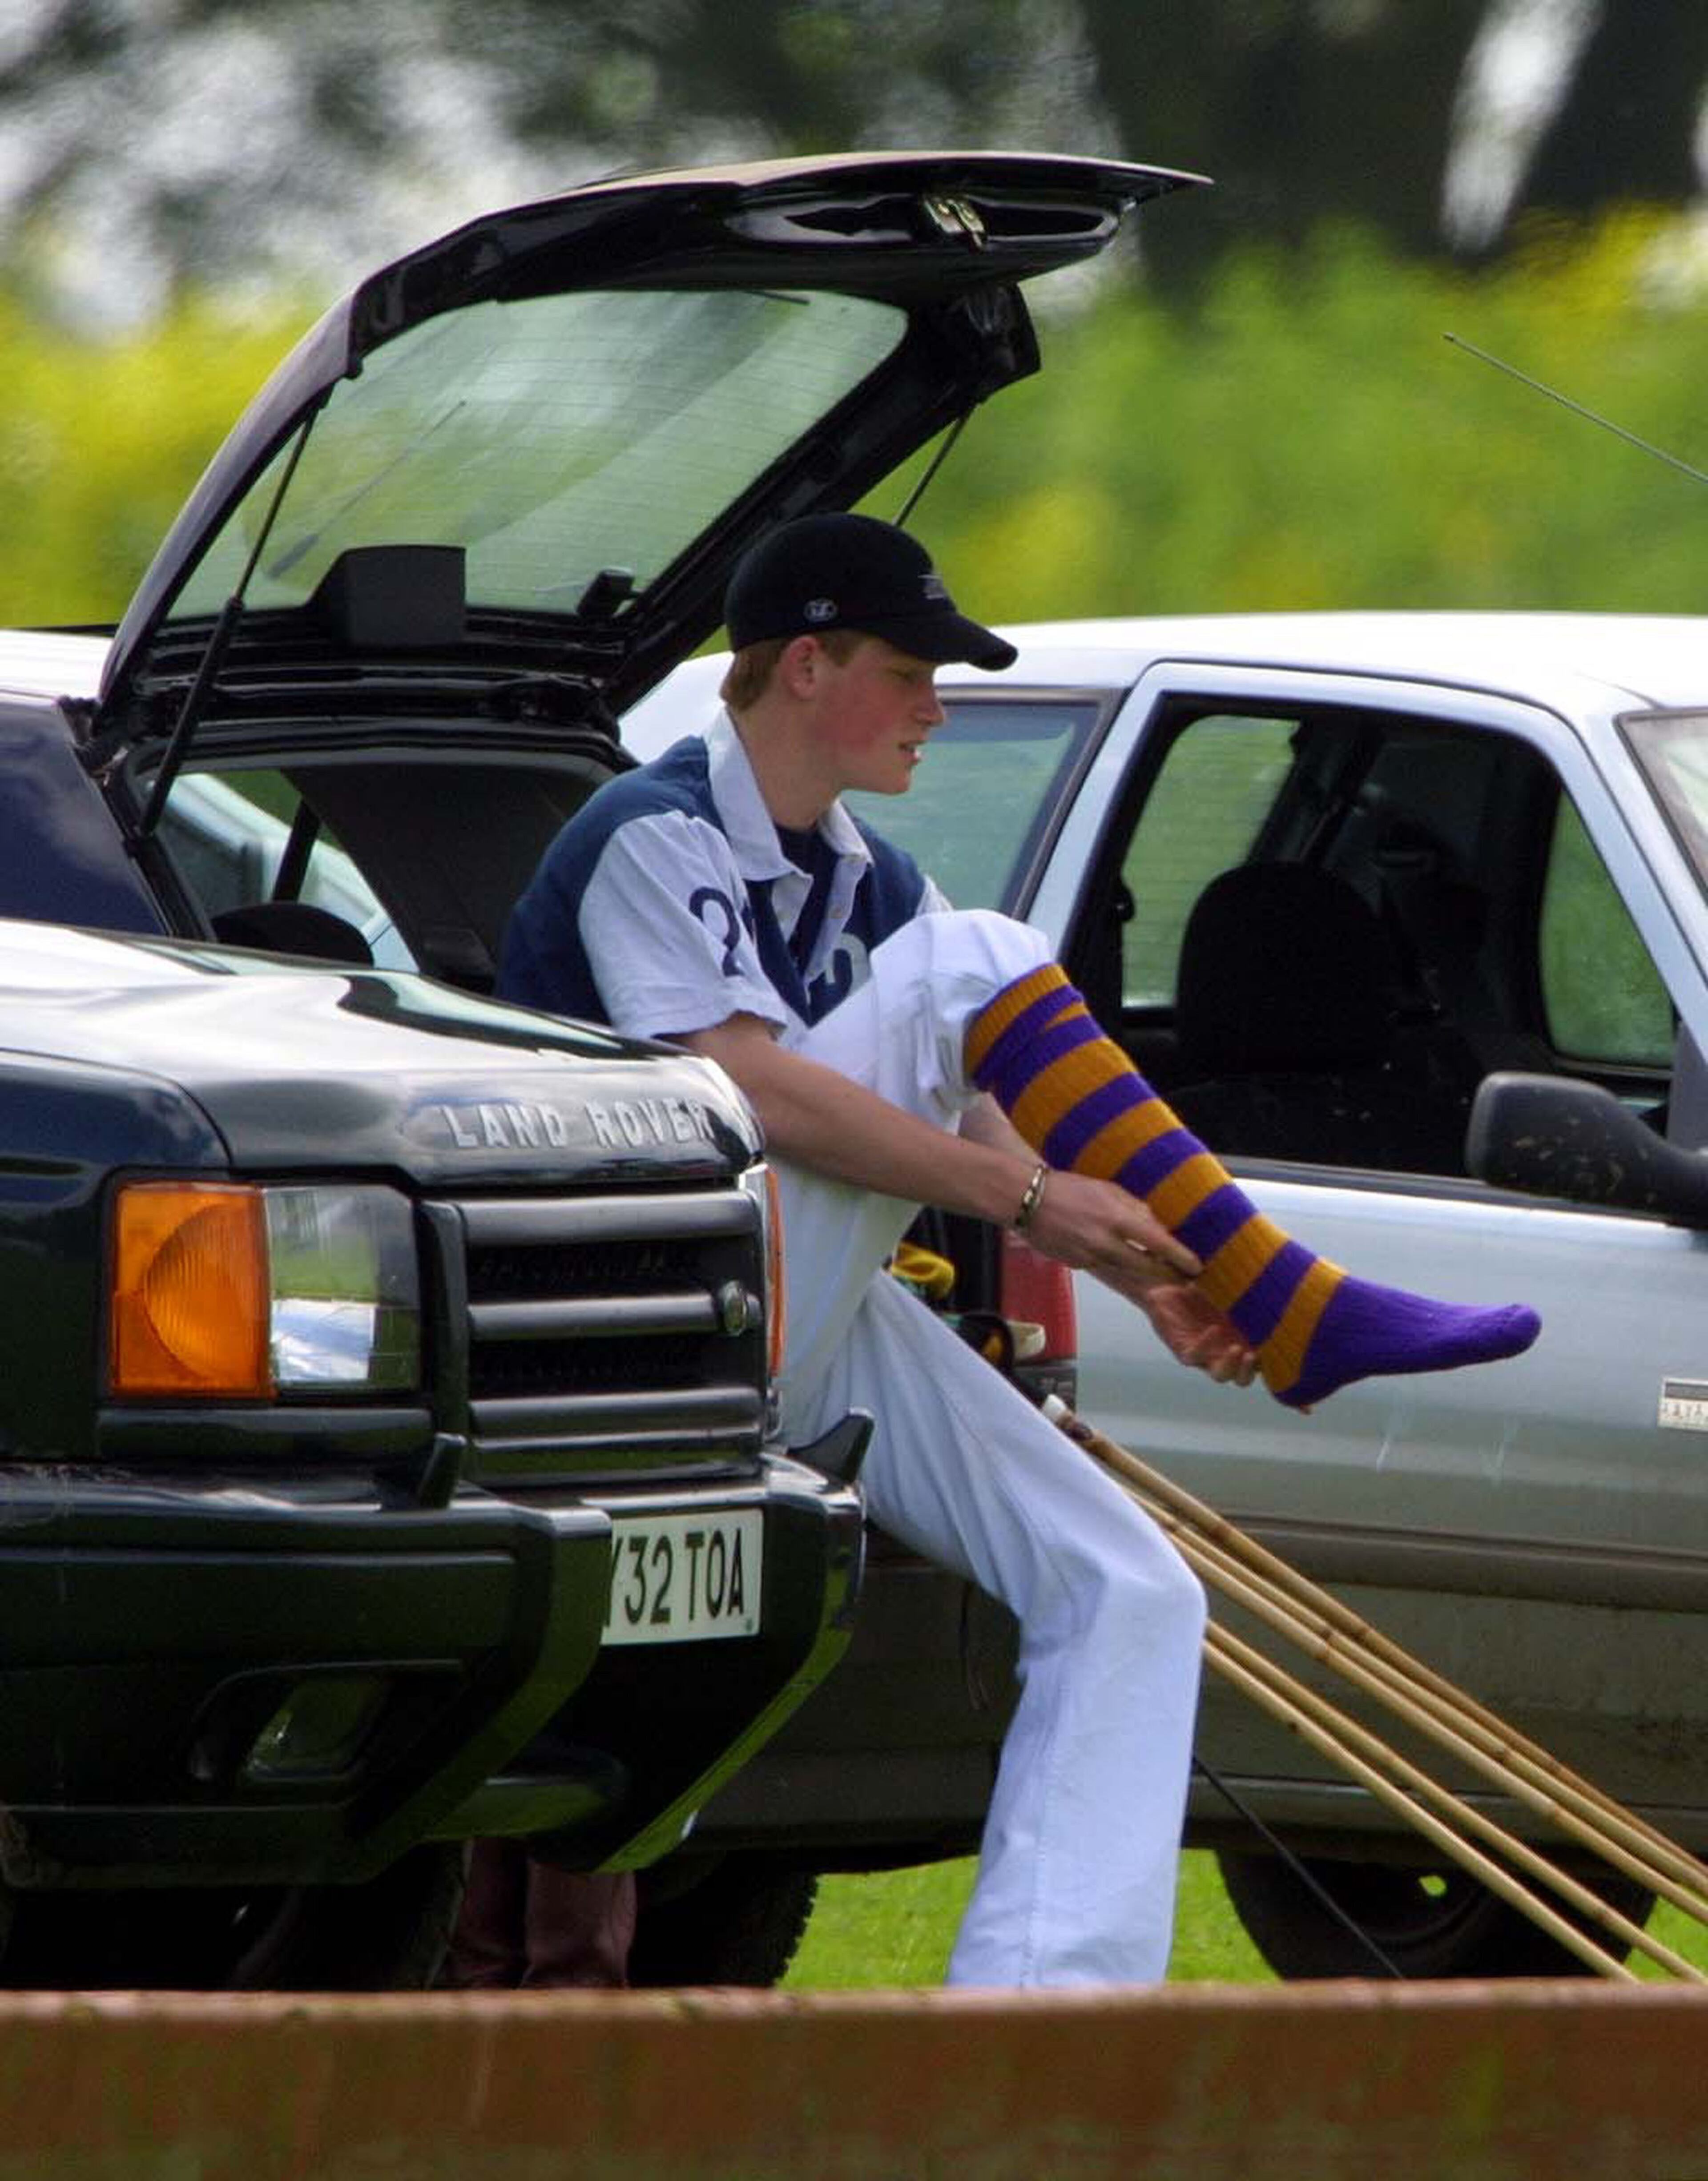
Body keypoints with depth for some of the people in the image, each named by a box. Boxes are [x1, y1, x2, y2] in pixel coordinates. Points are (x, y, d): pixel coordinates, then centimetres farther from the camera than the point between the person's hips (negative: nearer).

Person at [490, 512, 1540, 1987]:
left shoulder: (867, 882, 19)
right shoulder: (658, 837, -8)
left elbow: (980, 1124, 10)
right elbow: (756, 1089, -22)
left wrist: (1142, 1272, -8)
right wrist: (1030, 1199, -24)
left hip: (813, 1339, 9)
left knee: (1132, 1591, -7)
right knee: (967, 963, -20)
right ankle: (1299, 1317, -17)